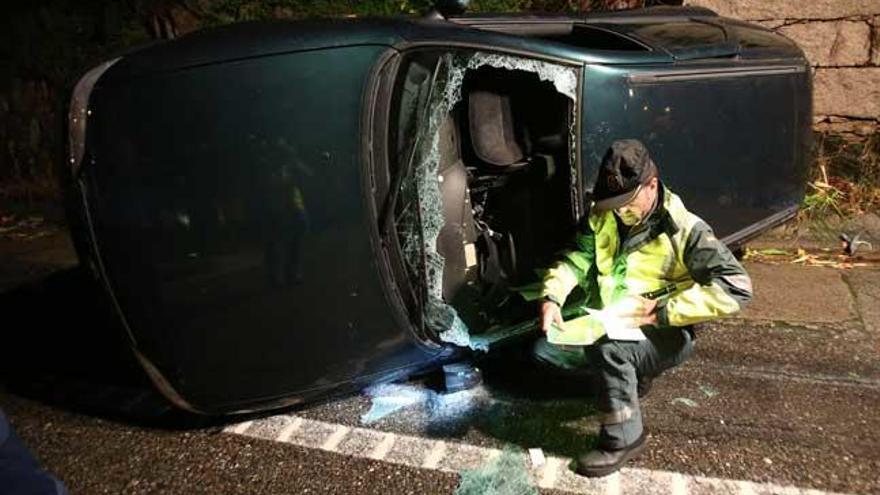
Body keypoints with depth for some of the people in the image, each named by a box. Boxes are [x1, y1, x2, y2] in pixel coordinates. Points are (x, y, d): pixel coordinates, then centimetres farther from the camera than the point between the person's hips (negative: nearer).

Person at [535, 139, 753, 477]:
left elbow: (736, 288, -24)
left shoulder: (683, 229, -16)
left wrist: (660, 311, -29)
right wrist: (551, 297, -21)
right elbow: (576, 258, 0)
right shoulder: (603, 218, 1)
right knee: (544, 350, -12)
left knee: (610, 350, -36)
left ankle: (623, 440, -12)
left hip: (663, 335, -6)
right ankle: (630, 374, 7)